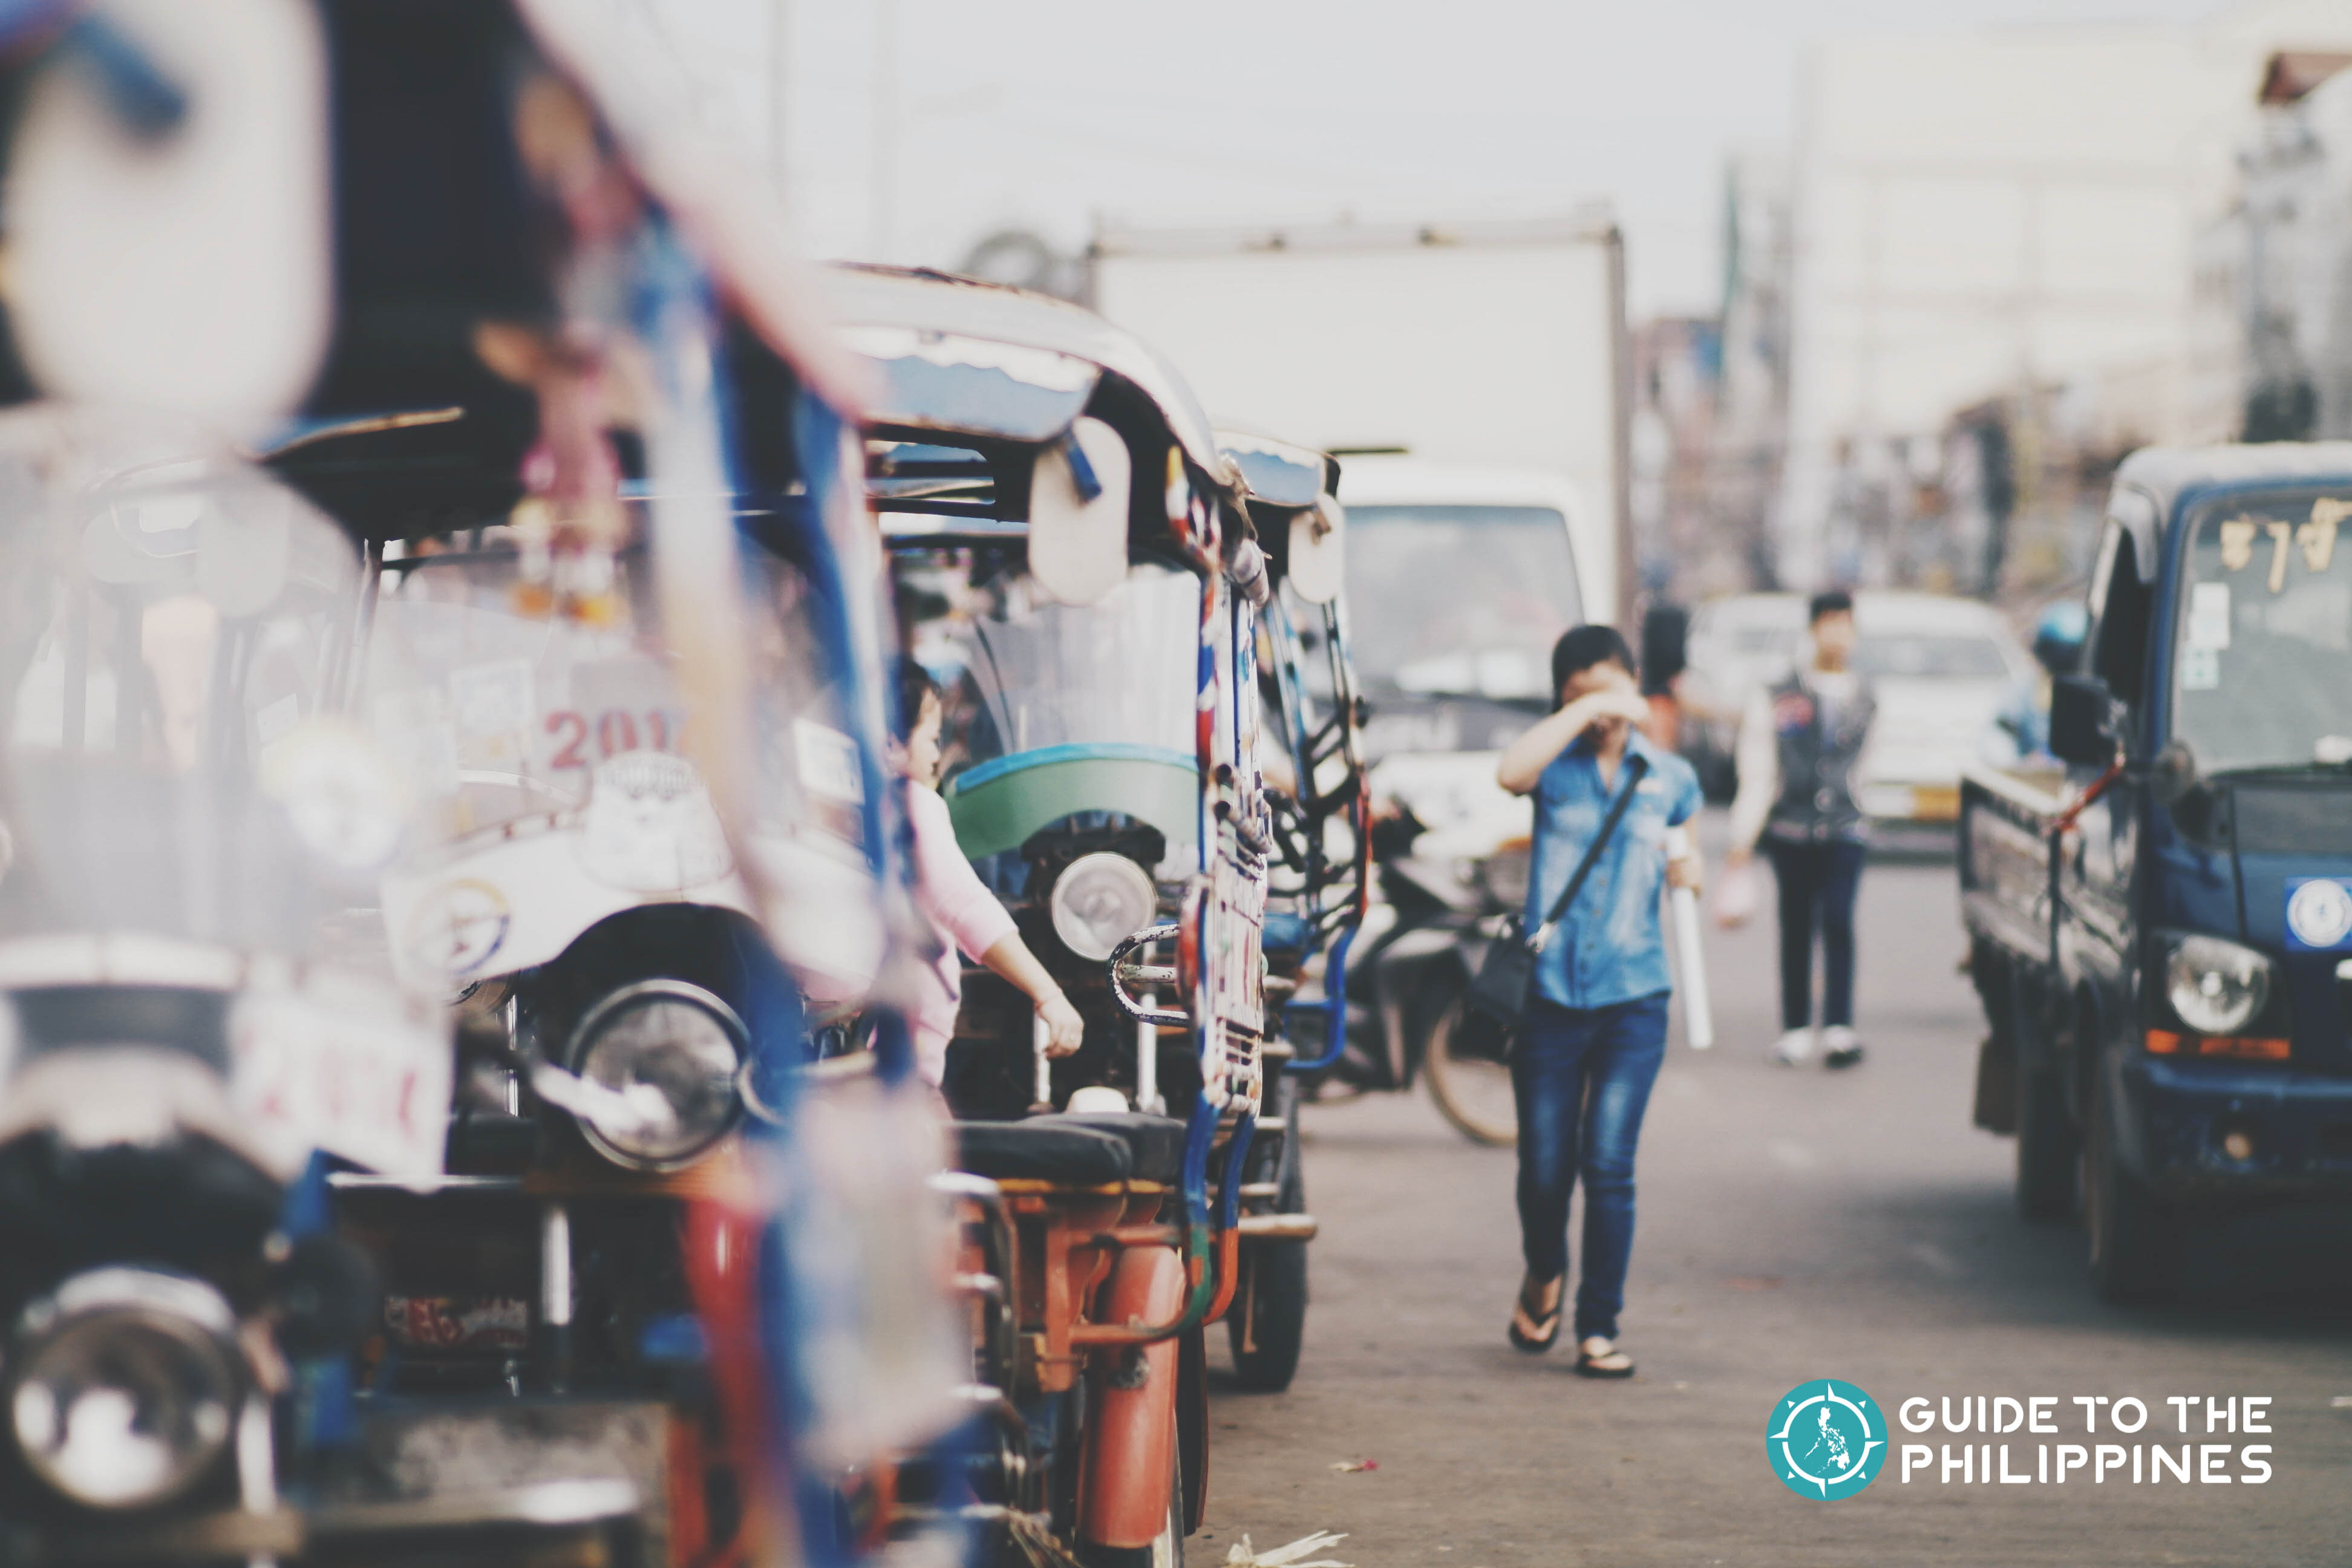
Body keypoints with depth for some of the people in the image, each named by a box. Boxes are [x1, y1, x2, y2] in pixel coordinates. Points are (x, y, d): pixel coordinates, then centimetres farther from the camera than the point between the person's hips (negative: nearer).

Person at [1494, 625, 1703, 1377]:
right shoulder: (1557, 766, 1)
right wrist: (1585, 713, -23)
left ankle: (1600, 1327, 1)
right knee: (1544, 1167, 5)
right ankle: (1544, 1276, 36)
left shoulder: (1668, 777, 8)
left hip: (1632, 1000, 1)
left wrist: (1686, 869, 2)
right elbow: (1511, 772, -24)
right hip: (1550, 996, 0)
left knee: (1608, 1164, -8)